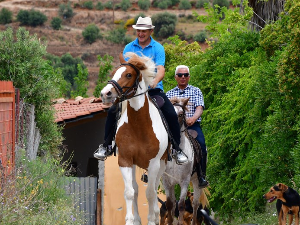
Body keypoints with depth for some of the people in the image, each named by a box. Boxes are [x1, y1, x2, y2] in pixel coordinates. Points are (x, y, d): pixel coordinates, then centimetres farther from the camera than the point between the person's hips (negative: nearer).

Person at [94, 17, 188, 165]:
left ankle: (177, 149, -3)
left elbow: (160, 70, -11)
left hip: (153, 89, -2)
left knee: (171, 115, -18)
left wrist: (155, 81, -33)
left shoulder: (158, 48, 0)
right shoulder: (129, 48, 7)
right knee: (112, 112, -13)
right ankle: (106, 146, 3)